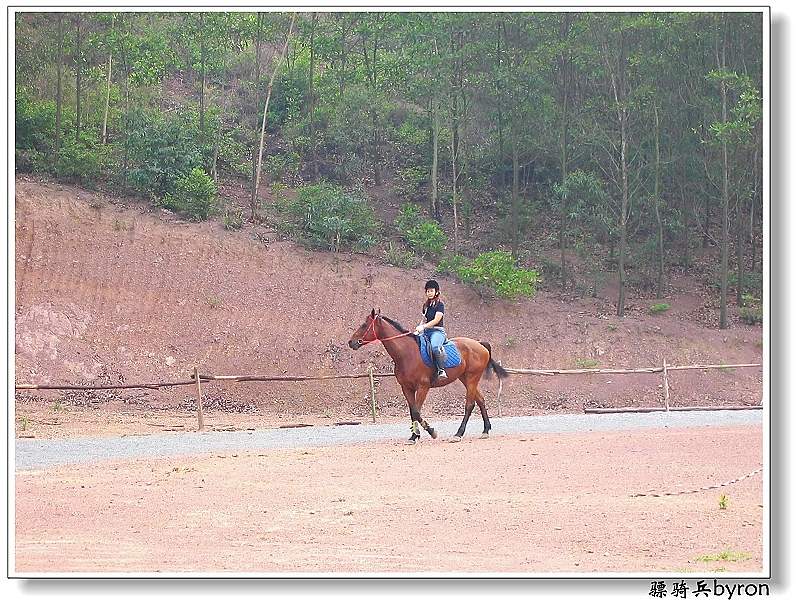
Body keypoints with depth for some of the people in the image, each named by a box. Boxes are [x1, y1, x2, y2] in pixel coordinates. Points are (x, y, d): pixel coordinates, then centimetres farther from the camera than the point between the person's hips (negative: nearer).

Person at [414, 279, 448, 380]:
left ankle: (441, 370, -33)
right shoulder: (426, 305, 19)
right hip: (426, 331, 8)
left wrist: (423, 327, -21)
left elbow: (436, 320, -12)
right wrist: (418, 328, 4)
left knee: (435, 347, -38)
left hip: (437, 331, -8)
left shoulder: (439, 304, -2)